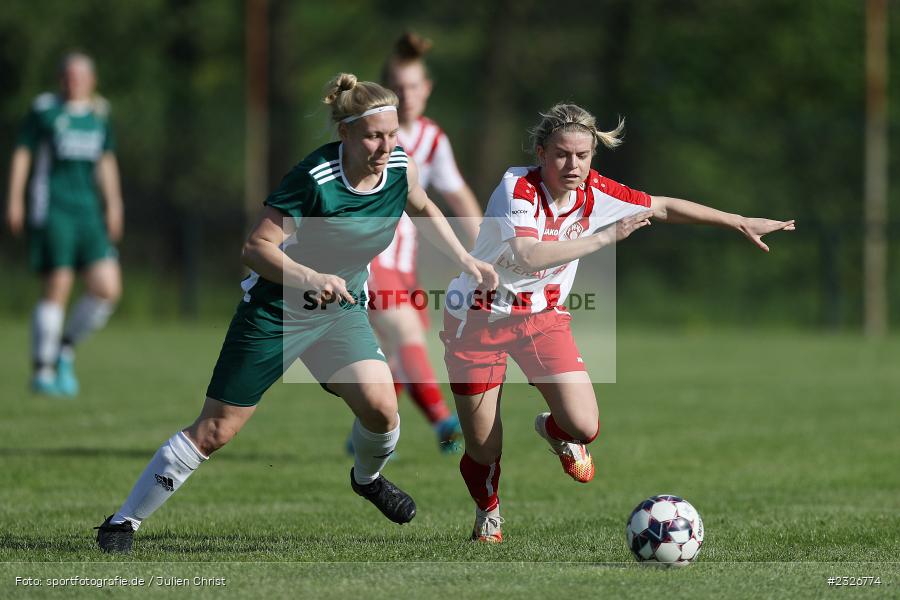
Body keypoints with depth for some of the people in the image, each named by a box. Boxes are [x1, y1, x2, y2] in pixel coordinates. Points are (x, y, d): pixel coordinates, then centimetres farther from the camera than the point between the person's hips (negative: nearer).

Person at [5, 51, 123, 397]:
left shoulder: (100, 114, 14)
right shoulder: (44, 109, 0)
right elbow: (22, 154, 2)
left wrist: (113, 205, 17)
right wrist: (15, 201, -3)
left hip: (88, 212, 5)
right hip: (51, 209, -5)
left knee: (108, 288, -6)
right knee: (56, 288, -9)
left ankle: (65, 351, 13)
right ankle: (43, 372, 0)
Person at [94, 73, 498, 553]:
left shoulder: (401, 167, -9)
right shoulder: (314, 177, -27)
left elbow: (423, 210, 16)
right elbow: (256, 248, -28)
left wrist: (466, 261, 11)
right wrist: (310, 278, -43)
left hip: (341, 308, 5)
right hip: (275, 310, -5)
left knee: (380, 406, -18)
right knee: (215, 430, -3)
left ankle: (368, 477, 17)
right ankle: (124, 521, 12)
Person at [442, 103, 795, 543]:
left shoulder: (595, 192, -9)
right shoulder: (518, 189, -25)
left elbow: (662, 207, 6)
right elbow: (528, 257, -41)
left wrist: (740, 223, 7)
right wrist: (604, 238, -39)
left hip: (543, 316, 4)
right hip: (478, 316, -4)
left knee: (584, 426, -16)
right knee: (483, 452, 0)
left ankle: (555, 431, 23)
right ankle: (488, 513, 36)